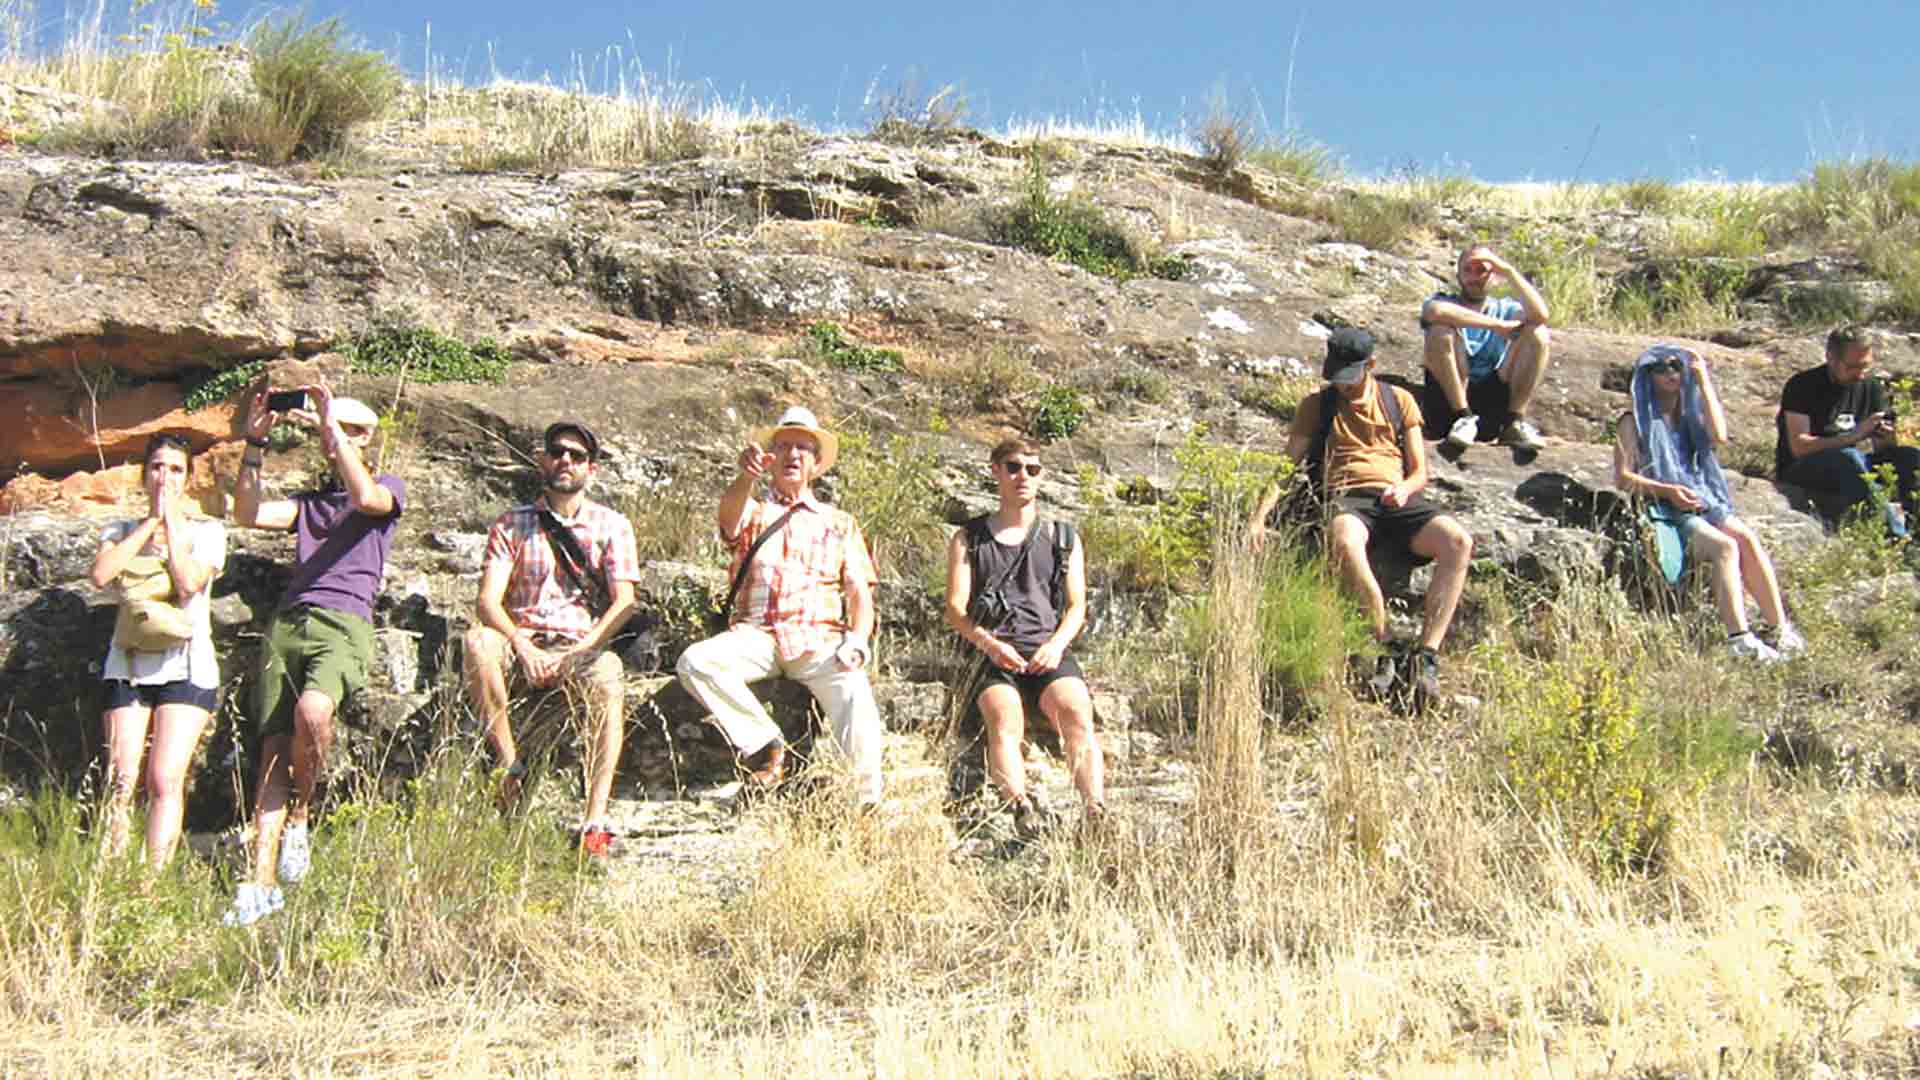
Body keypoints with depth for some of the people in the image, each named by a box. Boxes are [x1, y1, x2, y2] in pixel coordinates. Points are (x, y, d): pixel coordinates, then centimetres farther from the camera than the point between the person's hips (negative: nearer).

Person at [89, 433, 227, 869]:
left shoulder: (206, 531, 8)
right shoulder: (121, 531, 15)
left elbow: (189, 583, -11)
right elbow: (101, 575, -7)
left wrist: (171, 524, -3)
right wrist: (150, 523, -3)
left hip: (185, 665, -2)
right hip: (128, 663, 3)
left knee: (165, 781, -13)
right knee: (120, 780, -7)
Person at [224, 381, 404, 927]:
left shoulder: (389, 487, 14)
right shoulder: (311, 501, 30)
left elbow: (368, 498, -11)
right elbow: (248, 514, 13)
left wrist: (332, 424, -9)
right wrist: (255, 442, 6)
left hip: (343, 625, -5)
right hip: (287, 623, 5)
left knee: (312, 711, -34)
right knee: (274, 752, -6)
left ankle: (300, 817, -8)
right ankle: (261, 883, -8)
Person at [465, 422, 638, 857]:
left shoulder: (611, 524, 12)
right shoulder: (513, 523, 13)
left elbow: (623, 601, 1)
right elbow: (488, 601, 1)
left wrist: (578, 652, -15)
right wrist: (521, 645, -19)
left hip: (583, 645, -1)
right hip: (523, 644, 1)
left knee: (608, 684, -36)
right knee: (477, 642, -33)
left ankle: (595, 821, -42)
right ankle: (509, 761, -22)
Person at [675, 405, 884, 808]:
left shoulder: (840, 523, 23)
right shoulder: (752, 513, 19)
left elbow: (860, 593, 14)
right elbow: (729, 514, -9)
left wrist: (857, 641, -9)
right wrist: (745, 476, -34)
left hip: (818, 637, 0)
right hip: (755, 634, 1)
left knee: (853, 687, -33)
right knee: (695, 662, -29)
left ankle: (867, 805, -34)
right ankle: (765, 743, -16)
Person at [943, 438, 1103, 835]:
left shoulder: (1063, 539, 21)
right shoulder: (969, 539, 17)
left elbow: (1076, 607, 15)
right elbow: (956, 609, 8)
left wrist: (1056, 644, -6)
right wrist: (989, 643, -12)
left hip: (1048, 650, 1)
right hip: (992, 653, -1)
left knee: (1077, 713, -30)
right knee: (1004, 718, -33)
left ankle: (1097, 813, -44)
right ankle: (1022, 808, -52)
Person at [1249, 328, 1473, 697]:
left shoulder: (1399, 400, 20)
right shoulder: (1317, 406, 17)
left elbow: (1420, 471, 18)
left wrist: (1405, 488, -7)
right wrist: (1260, 515, -6)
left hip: (1395, 499, 2)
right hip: (1346, 499, -2)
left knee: (1458, 542, -29)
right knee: (1344, 544, -41)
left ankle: (1427, 654, -31)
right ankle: (1384, 651, -33)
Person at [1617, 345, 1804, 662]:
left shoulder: (1691, 413, 19)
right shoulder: (1636, 421, 6)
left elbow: (1719, 436, -4)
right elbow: (1623, 478, -2)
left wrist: (1704, 382, -1)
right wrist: (1667, 490, -16)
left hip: (1706, 502, 5)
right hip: (1667, 511, -5)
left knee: (1747, 538, -24)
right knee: (1725, 546, -29)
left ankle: (1782, 629, -24)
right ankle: (1740, 639, -36)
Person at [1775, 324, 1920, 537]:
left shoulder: (1872, 388, 6)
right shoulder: (1803, 386, -11)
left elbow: (1881, 448, 5)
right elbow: (1799, 447, -21)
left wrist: (1886, 439, -20)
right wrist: (1853, 436, -29)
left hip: (1846, 470, 6)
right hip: (1799, 472, -6)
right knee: (1848, 458, -36)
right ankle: (1891, 532, -43)